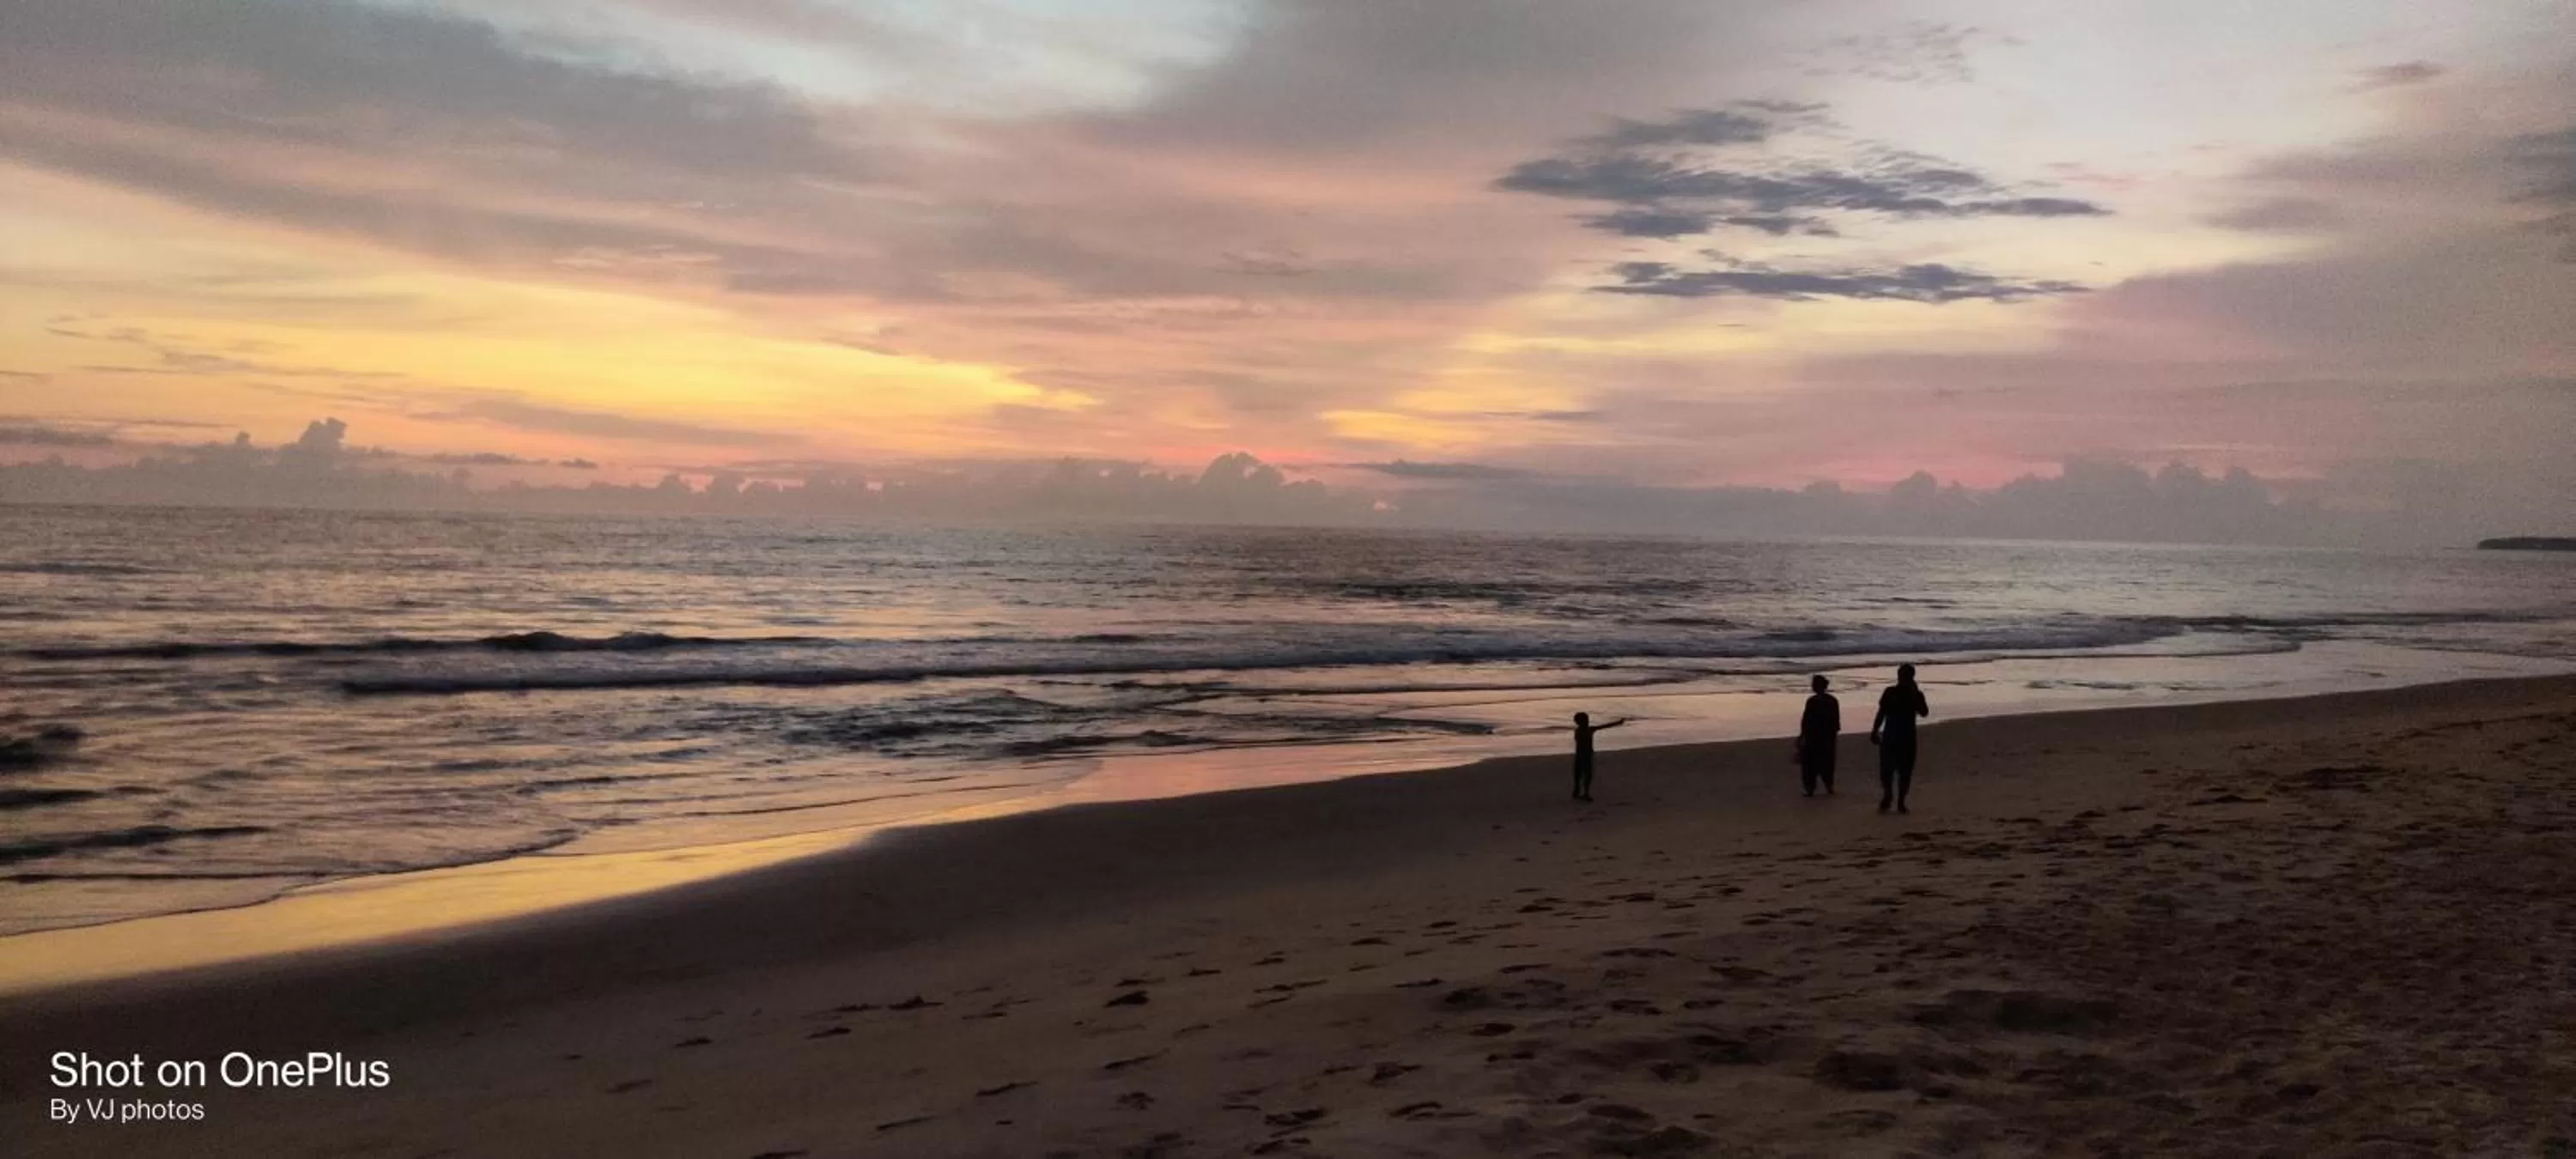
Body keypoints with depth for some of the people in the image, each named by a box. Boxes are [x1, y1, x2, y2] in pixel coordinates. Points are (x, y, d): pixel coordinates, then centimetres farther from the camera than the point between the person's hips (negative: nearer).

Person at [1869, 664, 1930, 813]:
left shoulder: (1915, 694, -1)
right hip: (1889, 736, 0)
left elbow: (1924, 712, -17)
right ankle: (1887, 796, 12)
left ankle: (1901, 801, 6)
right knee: (1886, 769, -2)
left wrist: (1915, 694, -21)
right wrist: (1874, 732, 3)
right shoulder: (1890, 692, 1)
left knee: (1905, 771, 1)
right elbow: (1881, 713, 6)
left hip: (1907, 738, 0)